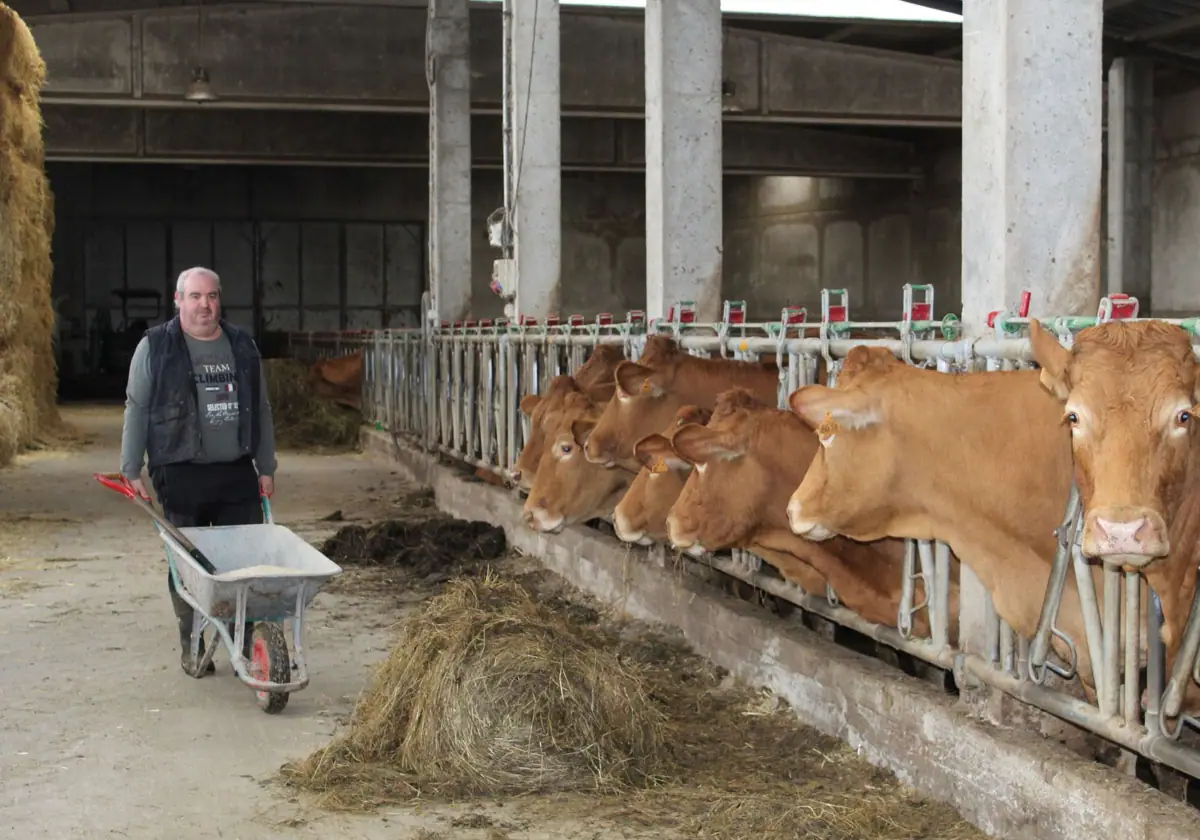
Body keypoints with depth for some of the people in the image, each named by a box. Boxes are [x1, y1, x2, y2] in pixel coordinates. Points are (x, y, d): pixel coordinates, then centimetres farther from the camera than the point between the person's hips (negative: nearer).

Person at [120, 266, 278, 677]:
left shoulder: (242, 346, 10)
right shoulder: (155, 347, -1)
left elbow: (260, 410, 15)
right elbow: (136, 410, 0)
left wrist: (266, 467, 12)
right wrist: (132, 470, -4)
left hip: (238, 474, 3)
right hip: (181, 475, -3)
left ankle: (245, 643, 12)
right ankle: (191, 647, 18)